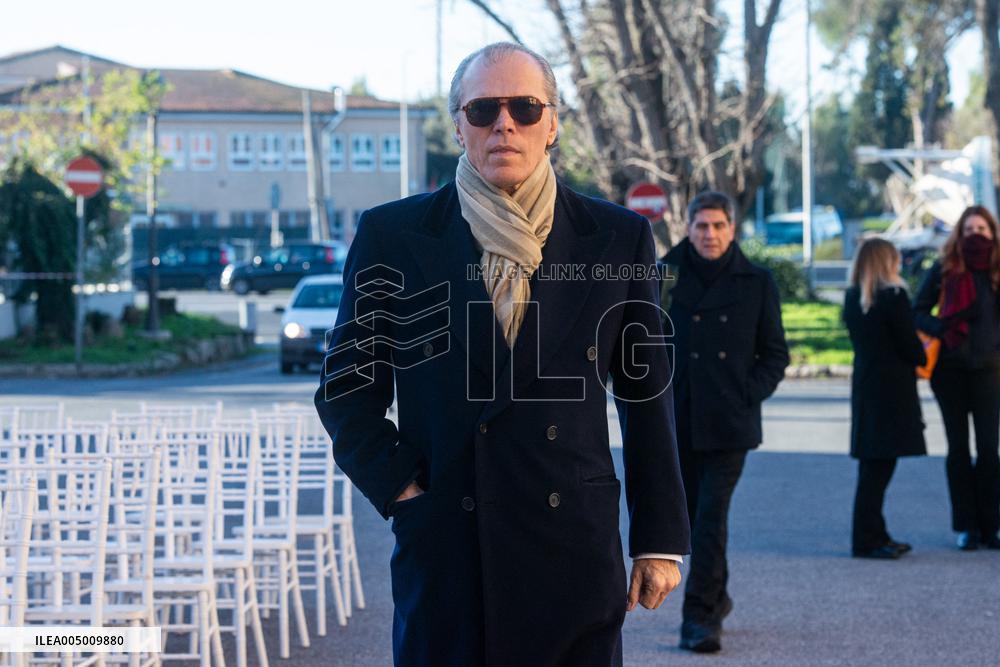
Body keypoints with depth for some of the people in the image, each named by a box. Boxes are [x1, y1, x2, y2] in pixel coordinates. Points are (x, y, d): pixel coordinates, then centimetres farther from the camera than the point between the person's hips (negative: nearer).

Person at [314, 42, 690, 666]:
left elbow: (647, 399, 7)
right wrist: (400, 487, -5)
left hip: (575, 550, 1)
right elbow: (348, 389, 8)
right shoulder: (393, 235, 2)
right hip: (443, 554, -1)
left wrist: (660, 538, 6)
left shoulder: (618, 236, 4)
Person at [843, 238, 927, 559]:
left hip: (864, 385, 8)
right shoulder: (894, 297, -13)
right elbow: (910, 347, -11)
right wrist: (923, 356, 11)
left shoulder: (852, 298, 8)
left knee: (874, 465, 13)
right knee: (879, 464, -6)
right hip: (892, 387, -8)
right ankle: (866, 540, -5)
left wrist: (916, 350, 14)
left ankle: (874, 536, 19)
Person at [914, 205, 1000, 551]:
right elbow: (919, 312, 0)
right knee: (958, 446, 5)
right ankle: (966, 526, 12)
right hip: (950, 367, 0)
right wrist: (942, 328, -17)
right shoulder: (944, 269, -1)